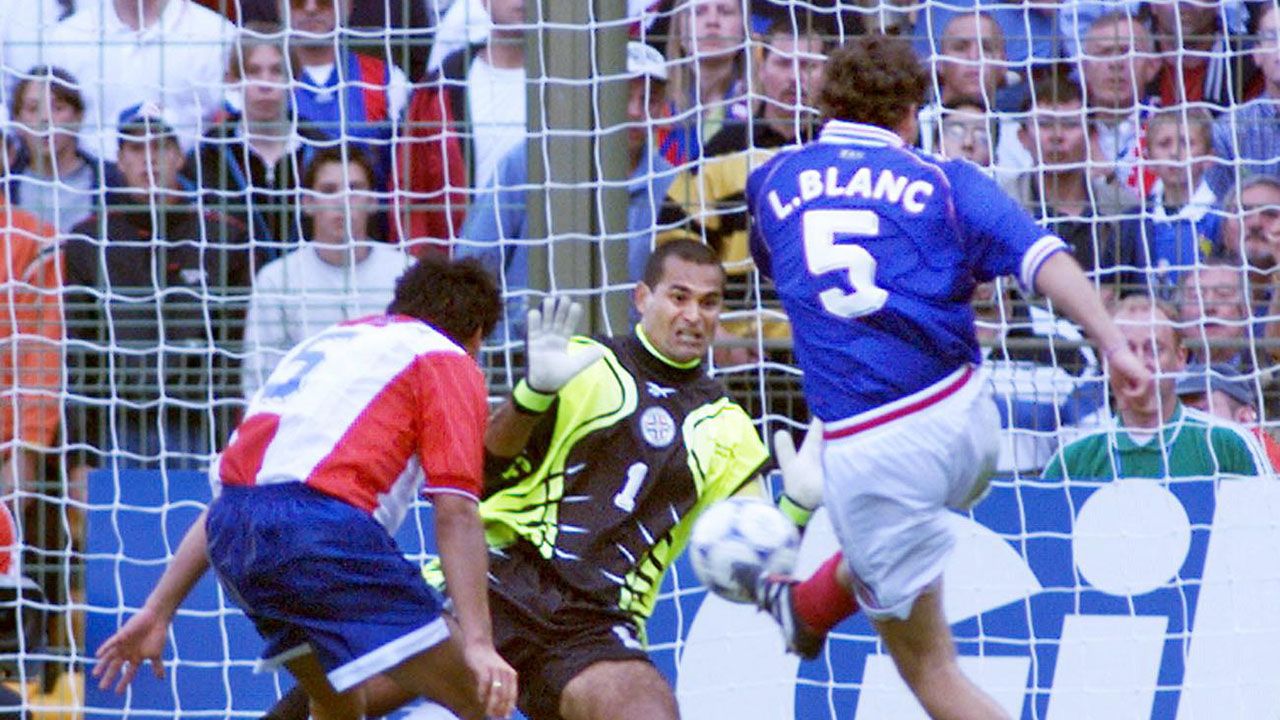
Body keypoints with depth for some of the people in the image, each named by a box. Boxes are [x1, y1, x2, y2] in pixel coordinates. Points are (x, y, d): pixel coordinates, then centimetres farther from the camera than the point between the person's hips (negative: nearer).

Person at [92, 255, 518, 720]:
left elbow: (226, 495, 31)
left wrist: (158, 611, 31)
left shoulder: (331, 340, 33)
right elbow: (455, 510, -3)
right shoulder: (450, 363, 12)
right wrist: (477, 643, -10)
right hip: (328, 521, -7)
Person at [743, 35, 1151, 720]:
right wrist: (1113, 344, -15)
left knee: (927, 664, 7)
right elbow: (1040, 255, -9)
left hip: (865, 449, -1)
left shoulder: (772, 180, 12)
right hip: (967, 420, 1)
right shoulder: (942, 180, 6)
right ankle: (810, 608, 60)